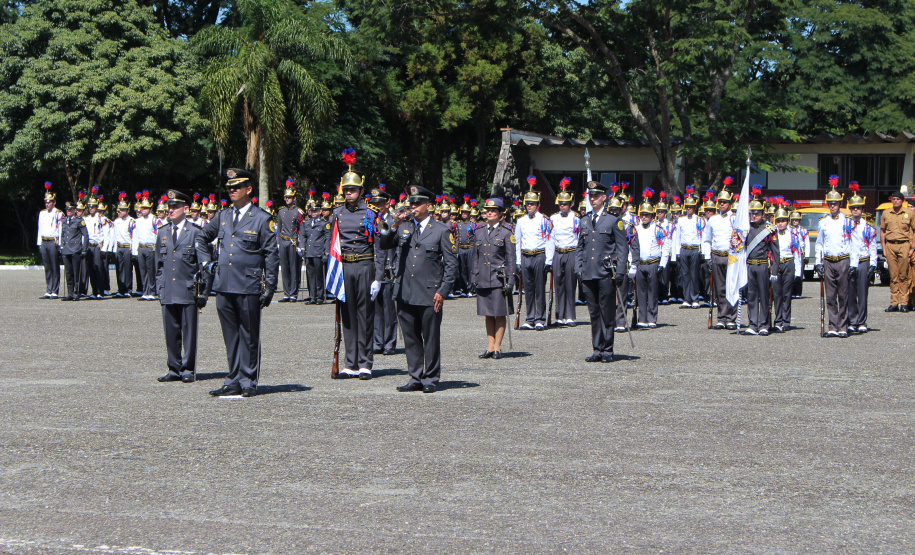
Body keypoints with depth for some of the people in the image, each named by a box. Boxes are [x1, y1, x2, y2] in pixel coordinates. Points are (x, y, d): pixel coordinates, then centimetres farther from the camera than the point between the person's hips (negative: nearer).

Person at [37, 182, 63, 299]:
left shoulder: (59, 214, -3)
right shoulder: (42, 213, 14)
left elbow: (61, 230, -6)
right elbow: (40, 229, 18)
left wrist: (59, 245, -11)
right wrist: (39, 244, 13)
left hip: (54, 242, -5)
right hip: (44, 243, 5)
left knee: (55, 268, -3)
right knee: (47, 268, 7)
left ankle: (55, 292, 0)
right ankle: (48, 291, 10)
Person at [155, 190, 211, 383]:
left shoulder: (196, 233, -1)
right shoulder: (162, 233, 14)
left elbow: (205, 263, -2)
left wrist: (203, 291, -7)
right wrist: (159, 288, 12)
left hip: (188, 291, -4)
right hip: (168, 292, 4)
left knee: (189, 332, 0)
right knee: (171, 333, 6)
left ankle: (188, 370, 7)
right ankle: (174, 369, 13)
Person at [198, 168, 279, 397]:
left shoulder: (261, 219, -2)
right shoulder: (222, 217, 12)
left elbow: (271, 255, -2)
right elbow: (201, 238, 27)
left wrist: (269, 287, -7)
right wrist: (206, 263, 14)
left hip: (249, 288, -5)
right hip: (224, 287, 5)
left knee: (249, 336, 2)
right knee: (231, 336, 9)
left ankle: (248, 382, 9)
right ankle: (234, 381, 15)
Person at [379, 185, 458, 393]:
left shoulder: (441, 231, 2)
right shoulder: (403, 229, 14)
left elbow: (451, 264, 0)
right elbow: (383, 244, 8)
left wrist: (443, 291, -8)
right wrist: (394, 226, -6)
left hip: (429, 295, -4)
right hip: (405, 294, 4)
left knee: (431, 339, 1)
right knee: (411, 339, 8)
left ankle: (430, 379, 10)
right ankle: (416, 378, 15)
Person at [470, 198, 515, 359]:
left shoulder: (506, 233, 0)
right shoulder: (479, 232, 11)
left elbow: (511, 259, -2)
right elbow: (474, 256, 15)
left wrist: (510, 281, -8)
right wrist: (473, 278, 9)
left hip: (499, 279, -4)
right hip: (483, 279, 4)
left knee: (500, 314, 0)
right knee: (488, 315, 7)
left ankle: (497, 347, 5)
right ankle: (490, 347, 12)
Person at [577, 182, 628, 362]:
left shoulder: (614, 220, 0)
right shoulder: (584, 221, 14)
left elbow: (622, 248, -1)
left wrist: (620, 272, -8)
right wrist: (578, 269, 10)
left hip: (606, 274, -5)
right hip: (588, 273, 5)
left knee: (607, 313, -1)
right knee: (594, 313, 7)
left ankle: (607, 351, 5)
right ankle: (597, 350, 12)